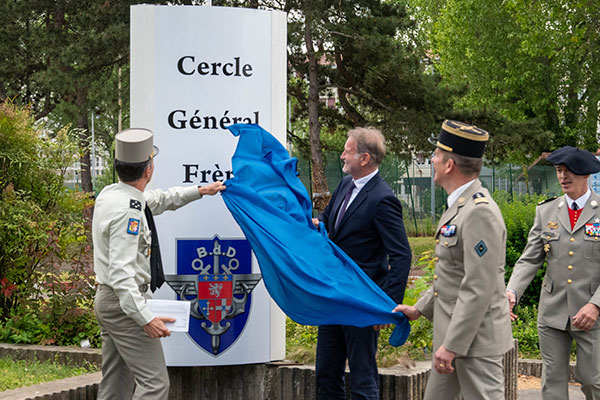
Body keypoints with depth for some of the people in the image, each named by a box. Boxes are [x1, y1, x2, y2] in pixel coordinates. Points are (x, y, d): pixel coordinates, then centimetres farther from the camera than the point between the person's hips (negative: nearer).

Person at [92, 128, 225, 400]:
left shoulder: (111, 193, 8)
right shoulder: (127, 210, -23)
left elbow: (158, 200, 28)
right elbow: (121, 273, -28)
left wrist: (200, 191, 37)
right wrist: (146, 318, -30)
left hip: (106, 298, 10)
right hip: (123, 303, -10)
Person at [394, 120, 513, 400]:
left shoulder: (480, 212, -21)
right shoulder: (458, 206, 12)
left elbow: (478, 289, -25)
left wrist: (452, 345, -24)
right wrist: (420, 309, 22)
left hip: (475, 338, -10)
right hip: (451, 333, 10)